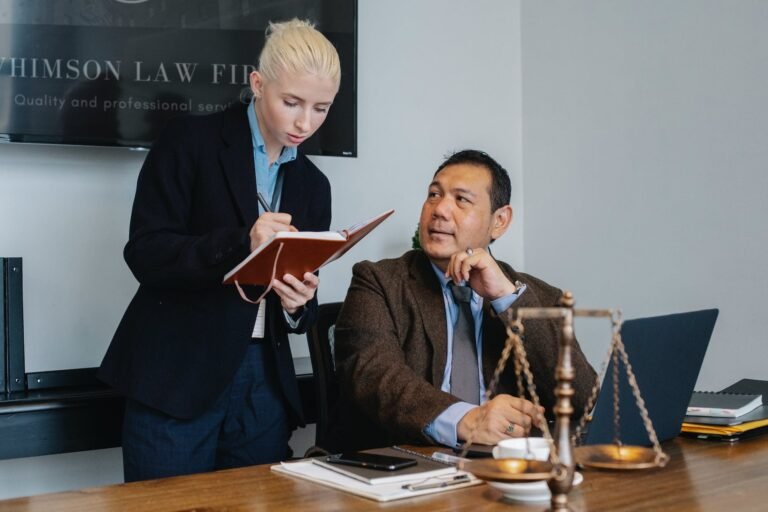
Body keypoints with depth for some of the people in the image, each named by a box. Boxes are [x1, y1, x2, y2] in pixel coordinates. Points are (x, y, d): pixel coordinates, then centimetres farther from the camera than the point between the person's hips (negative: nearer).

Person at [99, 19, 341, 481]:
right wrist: (240, 244, -25)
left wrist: (298, 304, -12)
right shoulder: (190, 142, -4)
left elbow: (300, 313, 12)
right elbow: (146, 253, -12)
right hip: (177, 378, -4)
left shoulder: (312, 184, 11)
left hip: (264, 383, 5)